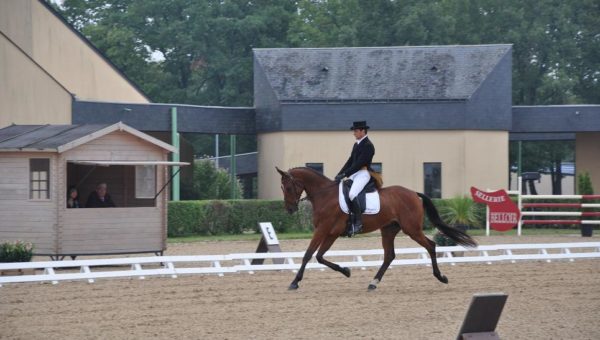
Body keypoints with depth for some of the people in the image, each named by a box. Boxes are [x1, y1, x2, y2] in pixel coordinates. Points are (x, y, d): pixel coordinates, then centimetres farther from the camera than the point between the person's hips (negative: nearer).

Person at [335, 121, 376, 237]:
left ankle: (358, 223, -27)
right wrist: (340, 174, 6)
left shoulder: (368, 146, -12)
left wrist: (345, 174, -22)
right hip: (354, 174, 10)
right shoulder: (356, 145, 18)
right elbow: (350, 161, 18)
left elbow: (359, 164, -19)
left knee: (352, 194, -30)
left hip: (363, 174, -10)